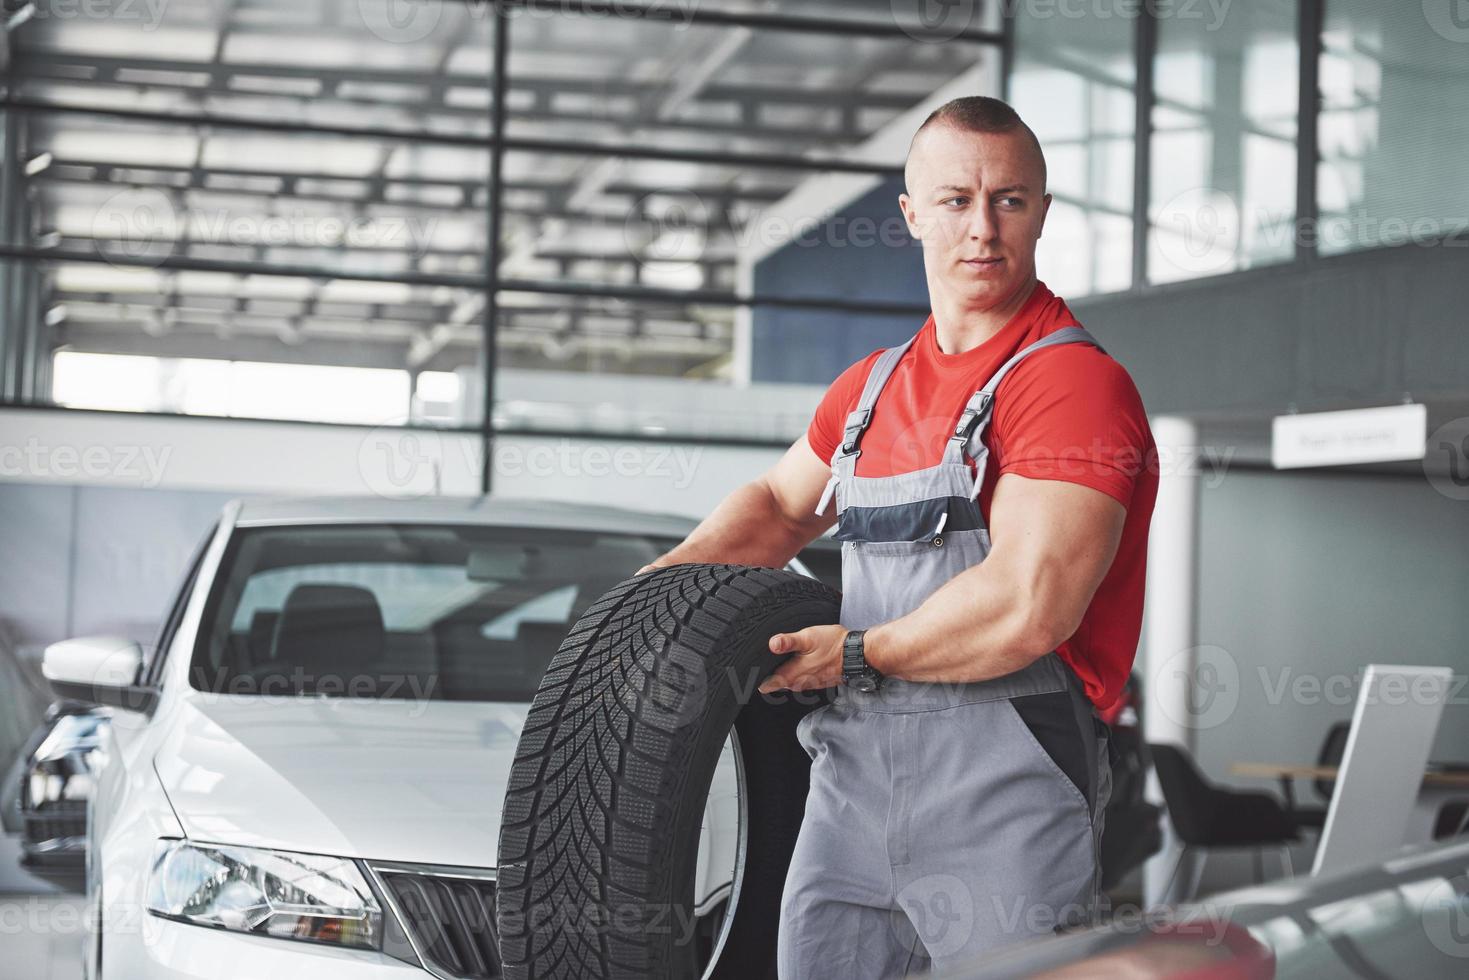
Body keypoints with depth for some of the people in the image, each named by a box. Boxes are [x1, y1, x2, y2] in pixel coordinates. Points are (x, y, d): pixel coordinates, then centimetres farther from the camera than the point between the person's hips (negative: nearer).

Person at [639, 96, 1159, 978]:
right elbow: (780, 508, 34)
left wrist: (855, 657, -8)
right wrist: (668, 577, 15)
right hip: (851, 780, 7)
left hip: (1003, 790, -7)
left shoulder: (1076, 384, -9)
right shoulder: (871, 389, 17)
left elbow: (1026, 608, -20)